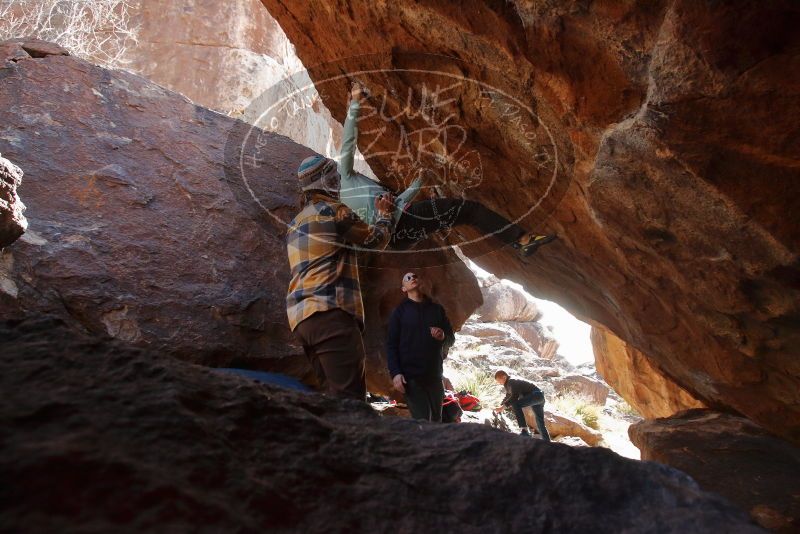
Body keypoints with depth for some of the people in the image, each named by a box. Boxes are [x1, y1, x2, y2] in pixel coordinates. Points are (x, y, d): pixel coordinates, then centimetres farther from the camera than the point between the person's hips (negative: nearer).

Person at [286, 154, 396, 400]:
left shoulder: (295, 223, 24)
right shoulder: (334, 210, -1)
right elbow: (375, 240, 8)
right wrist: (384, 215, 27)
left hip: (301, 315, 9)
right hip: (330, 312, -9)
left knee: (334, 394, 9)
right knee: (350, 397, -12)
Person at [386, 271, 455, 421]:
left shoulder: (437, 309, 12)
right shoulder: (400, 311, 3)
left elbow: (451, 339, 14)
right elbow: (391, 344, -2)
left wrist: (443, 336, -10)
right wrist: (395, 373, -14)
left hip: (434, 376, 4)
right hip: (411, 377, -3)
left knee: (436, 421, 10)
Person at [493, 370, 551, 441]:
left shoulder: (512, 381, -14)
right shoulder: (508, 384, 17)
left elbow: (514, 397, -24)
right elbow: (507, 397, 31)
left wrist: (503, 406, -23)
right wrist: (500, 406, 24)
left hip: (536, 394, -11)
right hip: (539, 397, 11)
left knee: (515, 404, -28)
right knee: (540, 423, 18)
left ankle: (524, 430, -32)